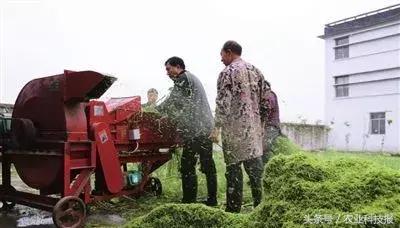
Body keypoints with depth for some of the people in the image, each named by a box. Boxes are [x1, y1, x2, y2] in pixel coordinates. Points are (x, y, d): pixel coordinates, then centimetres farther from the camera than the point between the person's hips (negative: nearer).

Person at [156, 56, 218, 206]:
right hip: (206, 127, 10)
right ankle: (212, 199, 20)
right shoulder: (192, 77, 23)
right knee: (207, 164, 13)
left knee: (188, 166, -6)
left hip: (195, 130, -10)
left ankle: (189, 201, -3)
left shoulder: (183, 79, -7)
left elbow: (172, 103, -11)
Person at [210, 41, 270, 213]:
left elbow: (223, 103, -15)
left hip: (234, 129, -6)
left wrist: (217, 128, -13)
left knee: (234, 167, 1)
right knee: (254, 165, 12)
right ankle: (260, 205, 19)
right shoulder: (255, 71, 13)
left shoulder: (228, 72, -6)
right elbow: (266, 100, 13)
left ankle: (234, 208, 7)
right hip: (254, 128, 6)